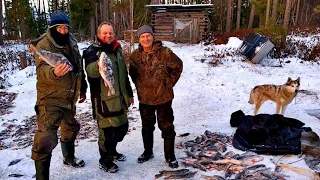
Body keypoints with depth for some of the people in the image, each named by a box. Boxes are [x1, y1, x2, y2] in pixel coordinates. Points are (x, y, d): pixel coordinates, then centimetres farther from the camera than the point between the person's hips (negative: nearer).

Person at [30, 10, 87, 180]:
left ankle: (69, 157, 48)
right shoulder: (43, 45, -15)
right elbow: (43, 69, -31)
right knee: (46, 139, -13)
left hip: (69, 98, 8)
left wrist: (83, 89, 20)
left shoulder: (72, 43, 7)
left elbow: (79, 68, 16)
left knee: (70, 129, 24)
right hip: (50, 100, -7)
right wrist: (54, 72, -54)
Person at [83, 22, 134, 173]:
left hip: (119, 98, 8)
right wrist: (98, 65, -54)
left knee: (122, 127, 17)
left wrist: (129, 93, 23)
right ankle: (105, 161, 19)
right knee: (107, 131, -3)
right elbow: (90, 70, -31)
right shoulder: (93, 50, -10)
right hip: (104, 99, -8)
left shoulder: (117, 49, 13)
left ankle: (112, 151, 40)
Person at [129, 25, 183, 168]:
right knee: (147, 126, 18)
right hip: (144, 97, 3)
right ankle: (148, 152, 37)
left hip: (163, 96, -3)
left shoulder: (164, 52, -12)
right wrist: (139, 85, 5)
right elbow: (132, 73, 14)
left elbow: (178, 65, -1)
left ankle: (170, 155, 23)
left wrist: (170, 82, -3)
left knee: (166, 126, 7)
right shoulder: (135, 55, -2)